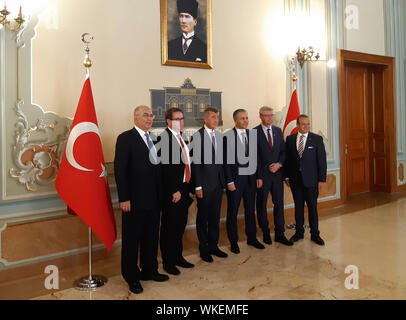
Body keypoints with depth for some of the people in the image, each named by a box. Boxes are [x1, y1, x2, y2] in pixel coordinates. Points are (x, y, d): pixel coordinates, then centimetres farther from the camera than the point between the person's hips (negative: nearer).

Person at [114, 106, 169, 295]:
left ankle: (149, 270, 33)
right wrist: (124, 198, -17)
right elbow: (120, 170, -13)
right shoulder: (126, 138, -9)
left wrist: (160, 194, 10)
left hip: (153, 199, 7)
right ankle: (131, 277, 23)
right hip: (135, 200, -7)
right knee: (131, 239, 7)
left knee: (151, 237, 17)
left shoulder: (151, 139, 13)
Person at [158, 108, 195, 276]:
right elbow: (165, 168, -17)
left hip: (184, 189, 8)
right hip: (171, 192, -8)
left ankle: (178, 257, 32)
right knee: (169, 227, 4)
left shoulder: (182, 138, 14)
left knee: (180, 225, 17)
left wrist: (188, 188, 11)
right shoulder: (163, 138, -12)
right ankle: (168, 262, 19)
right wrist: (174, 191, -17)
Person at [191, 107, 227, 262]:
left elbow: (222, 159, 12)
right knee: (203, 217, 8)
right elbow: (195, 163, -11)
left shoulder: (220, 136, 9)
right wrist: (198, 186, -13)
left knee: (215, 216, 15)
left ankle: (213, 246, 29)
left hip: (218, 183, 6)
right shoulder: (197, 136, -10)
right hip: (205, 183, -5)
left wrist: (224, 180, 8)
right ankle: (203, 248, 22)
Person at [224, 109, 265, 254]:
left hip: (251, 177, 5)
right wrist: (229, 181, -11)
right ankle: (233, 242, 21)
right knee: (233, 211, 6)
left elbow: (256, 156, 10)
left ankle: (252, 238, 31)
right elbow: (226, 160, -9)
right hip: (235, 177, -4)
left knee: (250, 209, 15)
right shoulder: (227, 136, -9)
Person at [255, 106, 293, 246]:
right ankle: (265, 233, 23)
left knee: (279, 203, 7)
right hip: (262, 174, -4)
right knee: (261, 205, 7)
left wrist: (279, 164, -7)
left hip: (277, 173, 4)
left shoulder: (278, 131, 9)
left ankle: (280, 234, 17)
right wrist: (258, 177, -13)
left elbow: (283, 151, 12)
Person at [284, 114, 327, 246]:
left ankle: (315, 234, 20)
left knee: (312, 207, 6)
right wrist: (287, 176, 3)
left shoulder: (317, 139, -2)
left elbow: (322, 160, -3)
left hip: (311, 180, -2)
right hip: (295, 180, 2)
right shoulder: (290, 139, 5)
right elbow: (287, 158, 7)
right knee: (298, 207, 11)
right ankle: (299, 232, 25)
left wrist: (322, 179, -7)